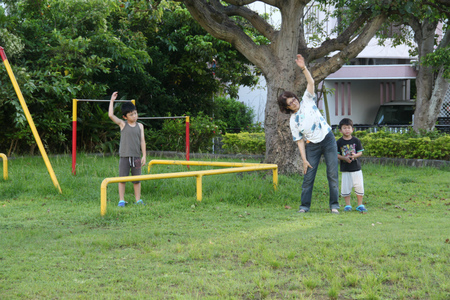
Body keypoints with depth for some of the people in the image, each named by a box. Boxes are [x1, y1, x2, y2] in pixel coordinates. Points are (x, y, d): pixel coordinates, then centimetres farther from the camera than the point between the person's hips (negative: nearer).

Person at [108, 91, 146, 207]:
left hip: (136, 156, 2)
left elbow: (142, 141, 7)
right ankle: (121, 200, 7)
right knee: (122, 178, 0)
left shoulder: (140, 126, 7)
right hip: (124, 156, -2)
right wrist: (112, 101, -8)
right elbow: (111, 115, -10)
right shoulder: (122, 124, 1)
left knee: (137, 179, 7)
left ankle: (138, 199, 16)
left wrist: (144, 155, 2)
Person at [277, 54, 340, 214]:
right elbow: (299, 141, -1)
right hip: (312, 146, 0)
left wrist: (303, 68, -21)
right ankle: (304, 205, 8)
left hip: (328, 140, 0)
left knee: (333, 174, -3)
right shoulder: (293, 121, -1)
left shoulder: (307, 101, 1)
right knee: (308, 176, -2)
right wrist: (304, 160, -7)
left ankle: (334, 205, 2)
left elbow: (311, 82, -8)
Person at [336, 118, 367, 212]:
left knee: (359, 186, 1)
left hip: (356, 167, 1)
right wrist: (344, 158, -18)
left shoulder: (356, 140, 2)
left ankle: (360, 205, 13)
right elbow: (337, 154, -1)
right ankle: (347, 205, 12)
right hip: (345, 169, -1)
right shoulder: (339, 142, 0)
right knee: (345, 187, -1)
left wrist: (355, 155, -19)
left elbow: (360, 152, 2)